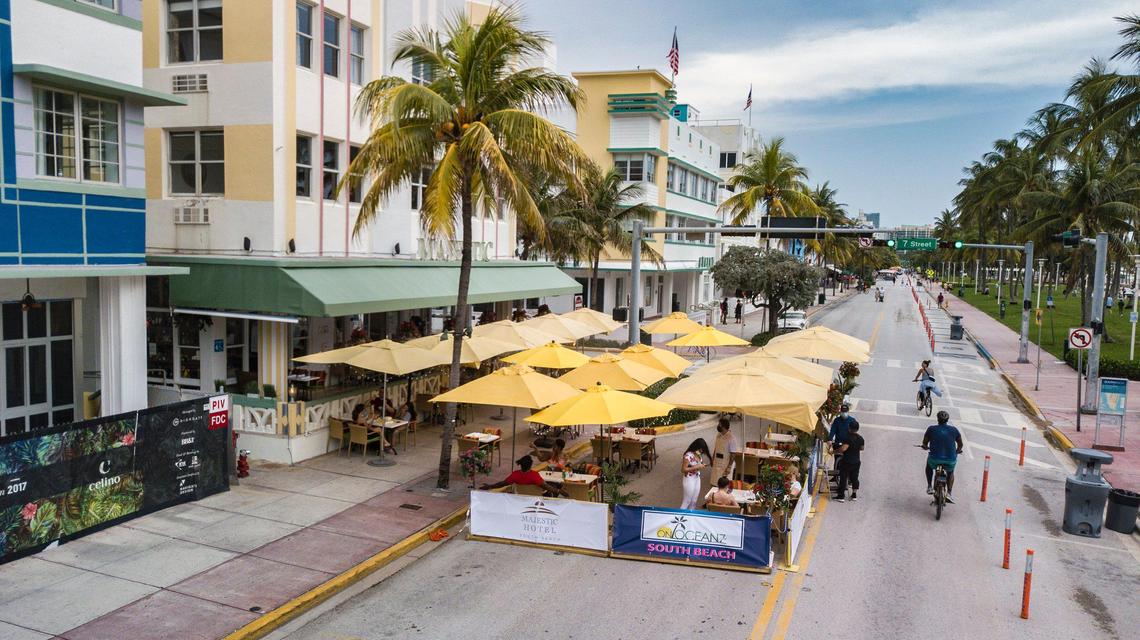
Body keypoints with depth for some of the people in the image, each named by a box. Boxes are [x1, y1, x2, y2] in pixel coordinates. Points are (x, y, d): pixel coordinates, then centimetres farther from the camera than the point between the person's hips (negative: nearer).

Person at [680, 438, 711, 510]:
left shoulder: (699, 455, 1)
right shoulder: (688, 455, -23)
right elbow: (684, 469, -22)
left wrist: (702, 465, -6)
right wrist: (696, 467, -26)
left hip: (697, 479, 8)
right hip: (689, 480, -8)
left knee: (694, 501, 15)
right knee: (686, 502, 1)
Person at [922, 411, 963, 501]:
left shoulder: (931, 429, -3)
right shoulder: (954, 430, 2)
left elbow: (924, 443, 4)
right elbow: (960, 444, 14)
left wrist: (925, 447, 28)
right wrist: (958, 451, 35)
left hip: (935, 460, -1)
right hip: (950, 461, 2)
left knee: (929, 466, 35)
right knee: (950, 473, 35)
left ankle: (929, 487, 28)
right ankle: (949, 493, 20)